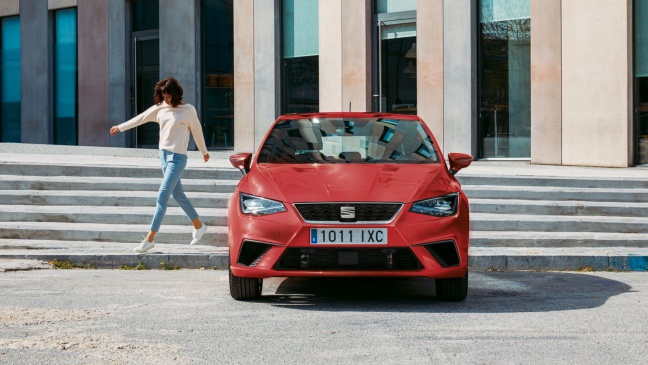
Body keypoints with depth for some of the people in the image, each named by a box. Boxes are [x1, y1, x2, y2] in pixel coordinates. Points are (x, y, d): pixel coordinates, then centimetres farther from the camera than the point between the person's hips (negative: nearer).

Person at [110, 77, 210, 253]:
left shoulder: (188, 110, -6)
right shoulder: (160, 108, 8)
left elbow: (197, 131, 4)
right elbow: (141, 118, 18)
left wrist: (204, 152, 15)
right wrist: (121, 127, 24)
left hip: (177, 157, -7)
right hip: (164, 154, 7)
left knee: (162, 196, -11)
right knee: (177, 194, 14)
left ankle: (150, 239, -13)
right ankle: (198, 226, 32)